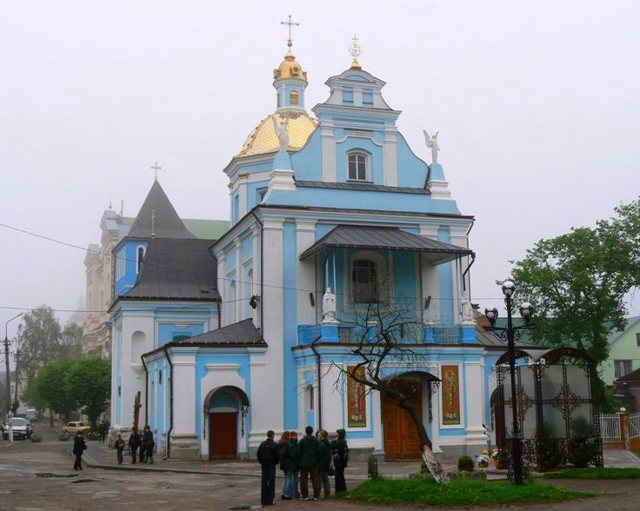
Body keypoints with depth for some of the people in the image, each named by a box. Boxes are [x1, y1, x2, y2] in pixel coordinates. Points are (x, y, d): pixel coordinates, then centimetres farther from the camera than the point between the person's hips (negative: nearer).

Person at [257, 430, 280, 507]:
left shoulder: (262, 444, 2)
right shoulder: (275, 445, -11)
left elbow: (258, 454, 4)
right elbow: (277, 455, -10)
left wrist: (261, 462, 14)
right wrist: (275, 462, 7)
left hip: (264, 465, 4)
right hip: (271, 465, -4)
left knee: (264, 482, 8)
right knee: (271, 482, 0)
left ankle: (263, 500, 10)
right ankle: (270, 500, -2)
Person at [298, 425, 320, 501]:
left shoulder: (302, 441, -9)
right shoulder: (316, 441, -1)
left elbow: (299, 452, -4)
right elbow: (318, 452, 1)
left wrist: (300, 461, 8)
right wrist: (317, 460, 9)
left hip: (304, 463, -2)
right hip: (314, 463, 2)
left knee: (304, 479, 4)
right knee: (315, 479, 7)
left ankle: (305, 496, 2)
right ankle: (316, 496, 4)